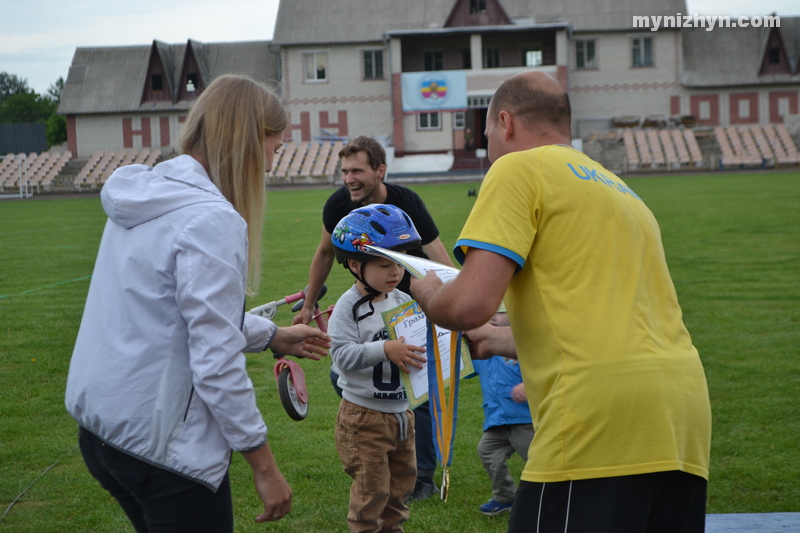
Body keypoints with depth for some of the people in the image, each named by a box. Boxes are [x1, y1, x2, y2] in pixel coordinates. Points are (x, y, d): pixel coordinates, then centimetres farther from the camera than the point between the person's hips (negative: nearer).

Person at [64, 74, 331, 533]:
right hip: (163, 444, -9)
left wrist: (274, 336, 25)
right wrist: (264, 465, -14)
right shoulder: (212, 220, -20)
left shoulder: (143, 197, 8)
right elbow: (216, 366, -22)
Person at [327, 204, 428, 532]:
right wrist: (385, 350, -35)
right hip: (364, 415, -6)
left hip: (401, 410, 6)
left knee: (402, 481, 18)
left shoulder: (403, 302, 3)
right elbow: (342, 355, -24)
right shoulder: (349, 307, -15)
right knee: (371, 488, 1)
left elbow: (415, 344, 10)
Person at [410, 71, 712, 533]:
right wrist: (501, 342, 46)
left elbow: (470, 304, -9)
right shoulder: (621, 189, 28)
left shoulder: (519, 169, 3)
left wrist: (428, 294, 14)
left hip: (598, 421, -8)